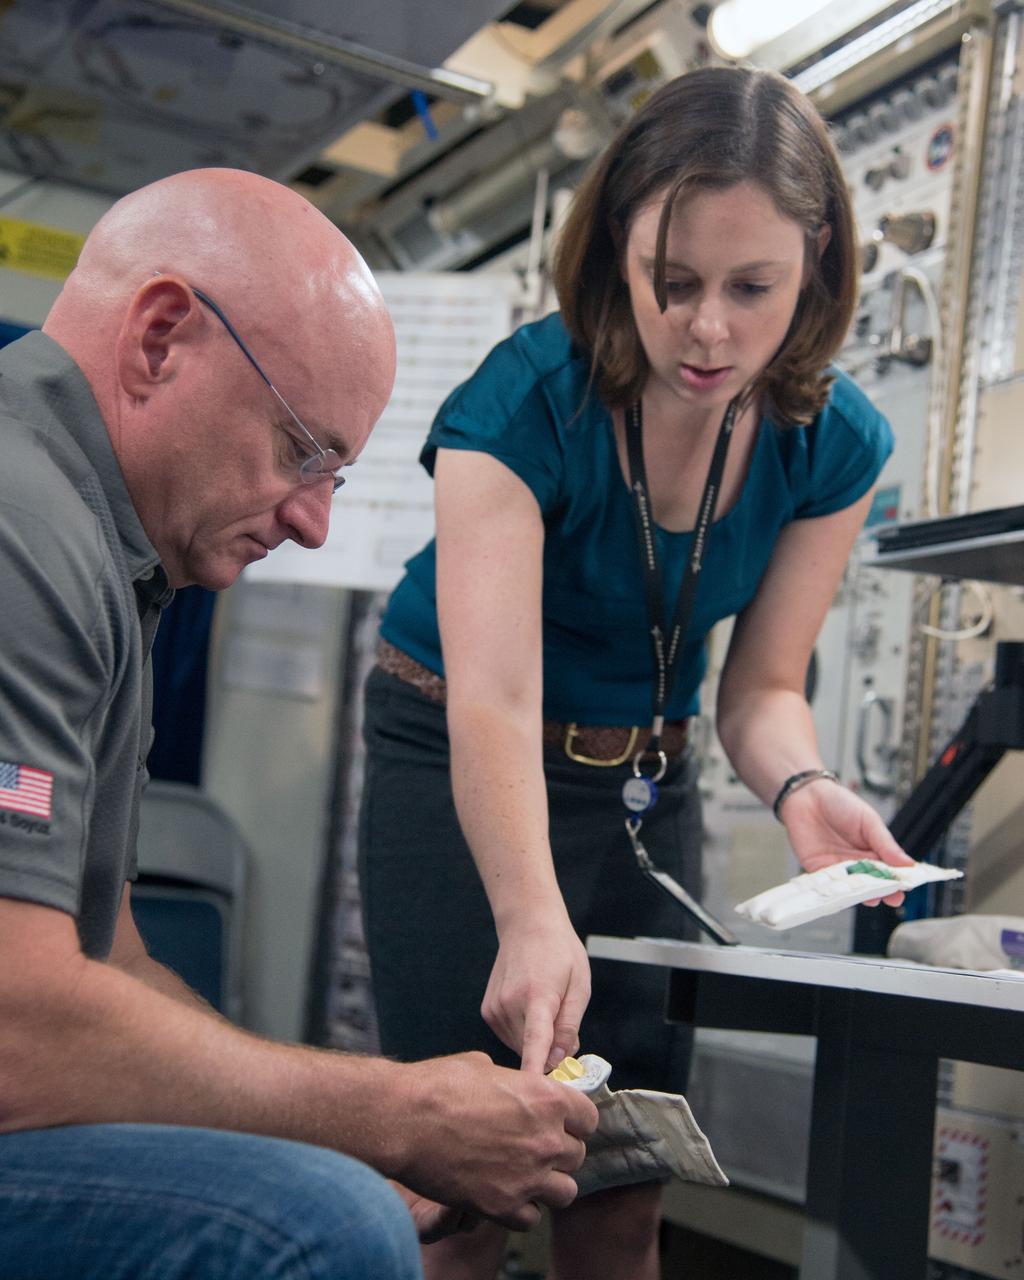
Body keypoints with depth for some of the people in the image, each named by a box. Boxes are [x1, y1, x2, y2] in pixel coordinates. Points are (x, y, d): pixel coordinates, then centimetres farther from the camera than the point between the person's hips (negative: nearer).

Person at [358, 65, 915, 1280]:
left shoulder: (834, 442, -12)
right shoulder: (526, 404, -26)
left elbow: (759, 685, -7)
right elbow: (494, 700, -35)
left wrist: (801, 786, -30)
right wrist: (533, 921, -50)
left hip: (646, 780, 4)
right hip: (458, 766, -4)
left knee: (627, 1181, 6)